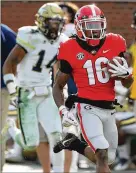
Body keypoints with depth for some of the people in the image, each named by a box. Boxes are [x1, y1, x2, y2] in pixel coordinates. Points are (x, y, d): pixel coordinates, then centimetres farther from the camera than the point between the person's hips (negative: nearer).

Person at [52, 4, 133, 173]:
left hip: (109, 109, 5)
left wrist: (125, 74, -13)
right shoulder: (71, 51, -7)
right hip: (88, 108, -5)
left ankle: (74, 144, 36)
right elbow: (58, 86, 4)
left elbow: (128, 84, 10)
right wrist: (63, 110, -12)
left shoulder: (114, 44, 0)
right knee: (103, 155, -20)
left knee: (108, 159, 15)